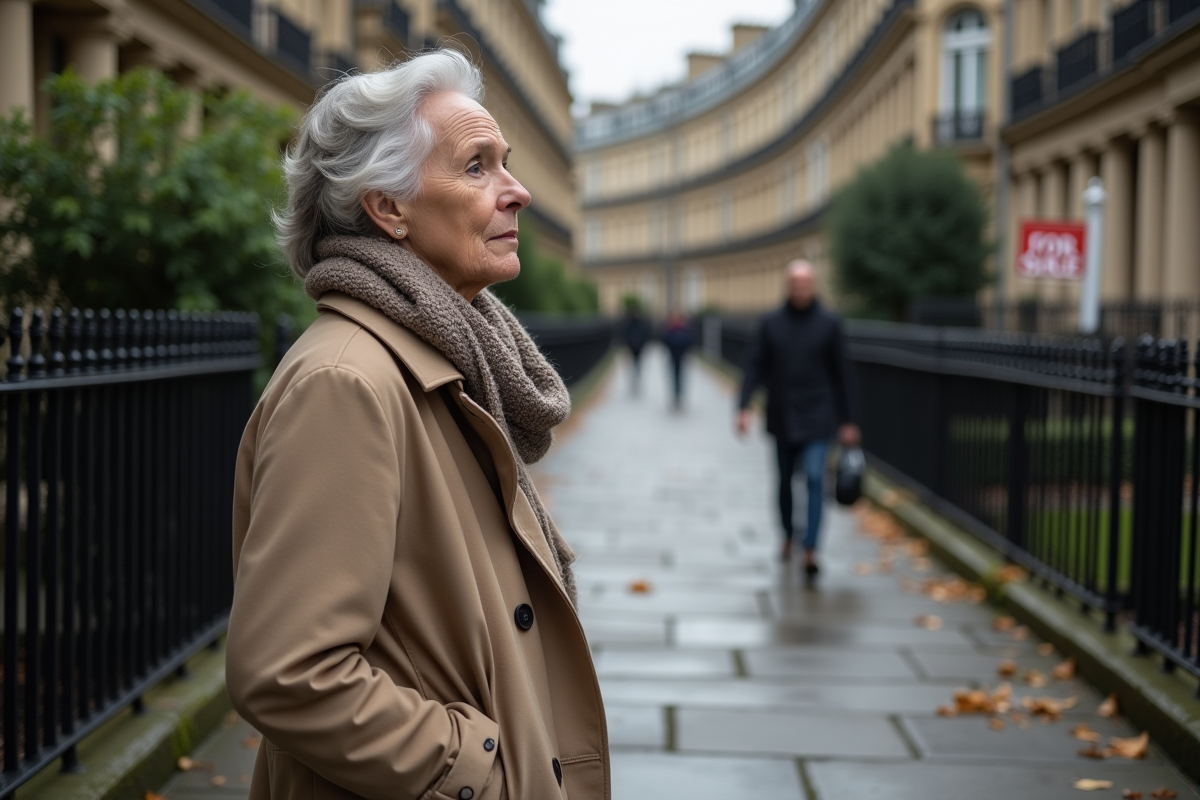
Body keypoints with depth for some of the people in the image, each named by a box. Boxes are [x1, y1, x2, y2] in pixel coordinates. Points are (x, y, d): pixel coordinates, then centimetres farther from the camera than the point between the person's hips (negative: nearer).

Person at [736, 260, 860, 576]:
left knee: (814, 478, -14)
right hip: (782, 416, 2)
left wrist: (846, 421, 3)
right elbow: (755, 367, -1)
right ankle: (788, 536, 35)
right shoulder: (771, 323, 1)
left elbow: (840, 374, 2)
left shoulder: (829, 323, -1)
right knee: (785, 480, 13)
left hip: (817, 417, -2)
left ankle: (810, 552, -17)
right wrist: (744, 407, -14)